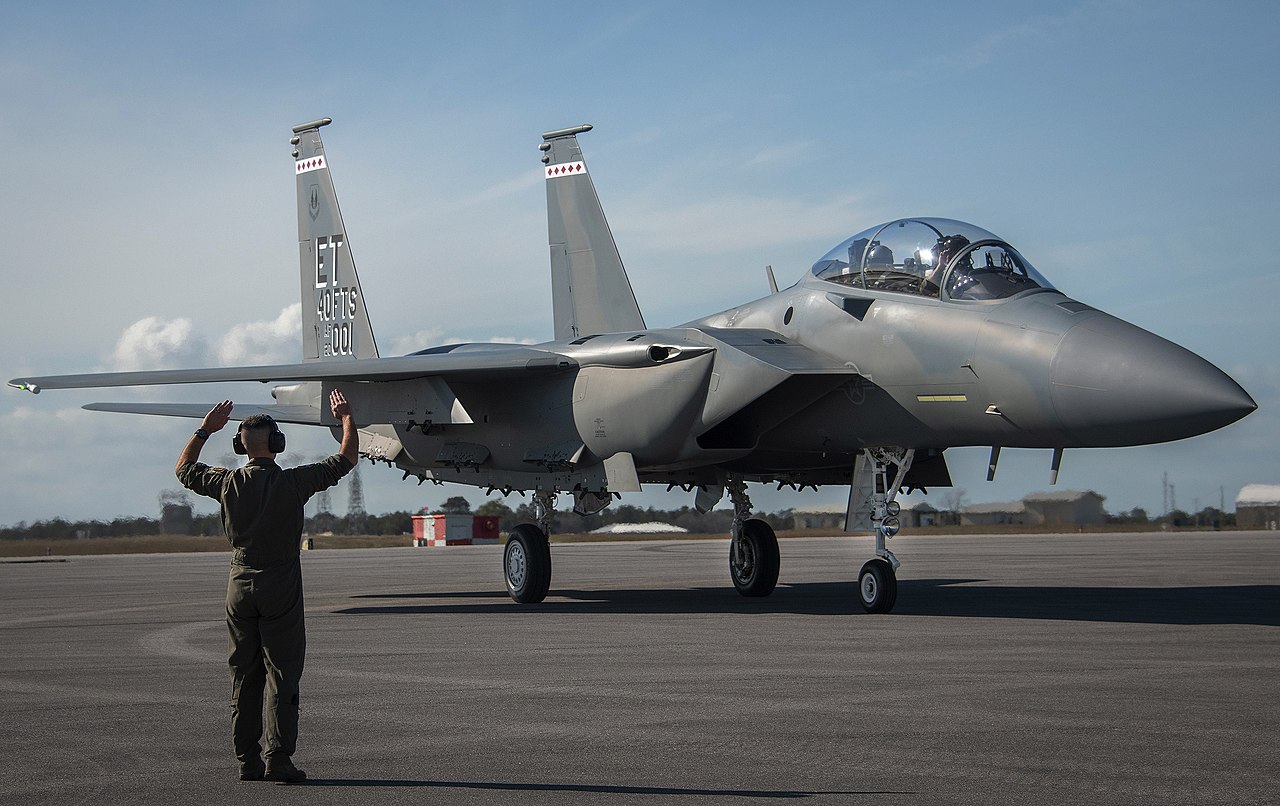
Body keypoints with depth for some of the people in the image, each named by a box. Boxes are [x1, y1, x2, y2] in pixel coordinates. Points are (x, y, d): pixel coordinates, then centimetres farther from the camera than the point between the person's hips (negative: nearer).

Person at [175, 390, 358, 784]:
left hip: (240, 585, 4)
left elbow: (184, 469, 19)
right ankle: (278, 759, -9)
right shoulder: (292, 482, -10)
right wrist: (346, 418, 13)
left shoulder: (229, 483, -1)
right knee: (282, 674, -3)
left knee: (244, 675, 9)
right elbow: (347, 458, -1)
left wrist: (205, 428, 26)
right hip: (281, 588, -4)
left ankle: (247, 759, 10)